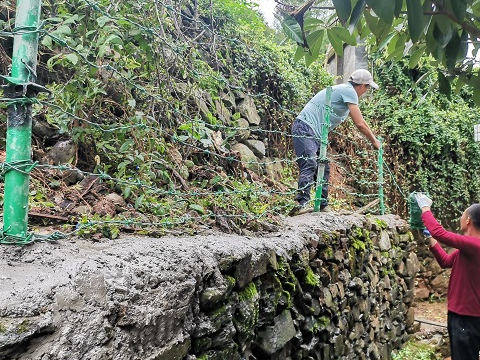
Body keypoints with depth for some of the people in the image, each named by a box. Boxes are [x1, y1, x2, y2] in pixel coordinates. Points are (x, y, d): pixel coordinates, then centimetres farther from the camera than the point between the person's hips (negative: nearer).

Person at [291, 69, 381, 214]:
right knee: (309, 166, -20)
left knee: (324, 169, 9)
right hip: (305, 128, -10)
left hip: (316, 135, 10)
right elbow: (360, 124, -11)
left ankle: (323, 206, 13)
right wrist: (374, 141, 3)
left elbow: (360, 120, 32)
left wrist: (373, 138, 35)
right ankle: (303, 204, -24)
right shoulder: (349, 91, -9)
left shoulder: (345, 90, 22)